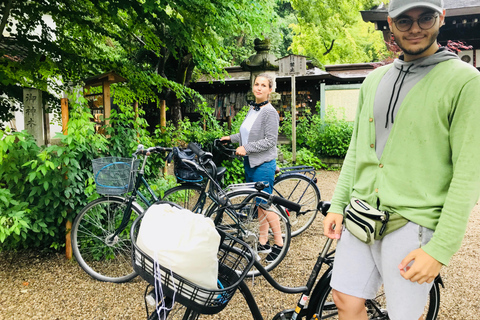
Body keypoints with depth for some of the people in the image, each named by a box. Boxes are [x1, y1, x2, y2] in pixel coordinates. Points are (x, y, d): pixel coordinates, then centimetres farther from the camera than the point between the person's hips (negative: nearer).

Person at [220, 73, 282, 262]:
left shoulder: (270, 112, -13)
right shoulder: (252, 108, 12)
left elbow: (270, 141, -18)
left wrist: (246, 148, -19)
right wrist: (231, 138, 22)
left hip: (263, 164, -8)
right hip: (250, 163, 9)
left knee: (265, 205, -4)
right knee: (258, 204, 13)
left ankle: (279, 244, 10)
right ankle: (263, 243, 23)